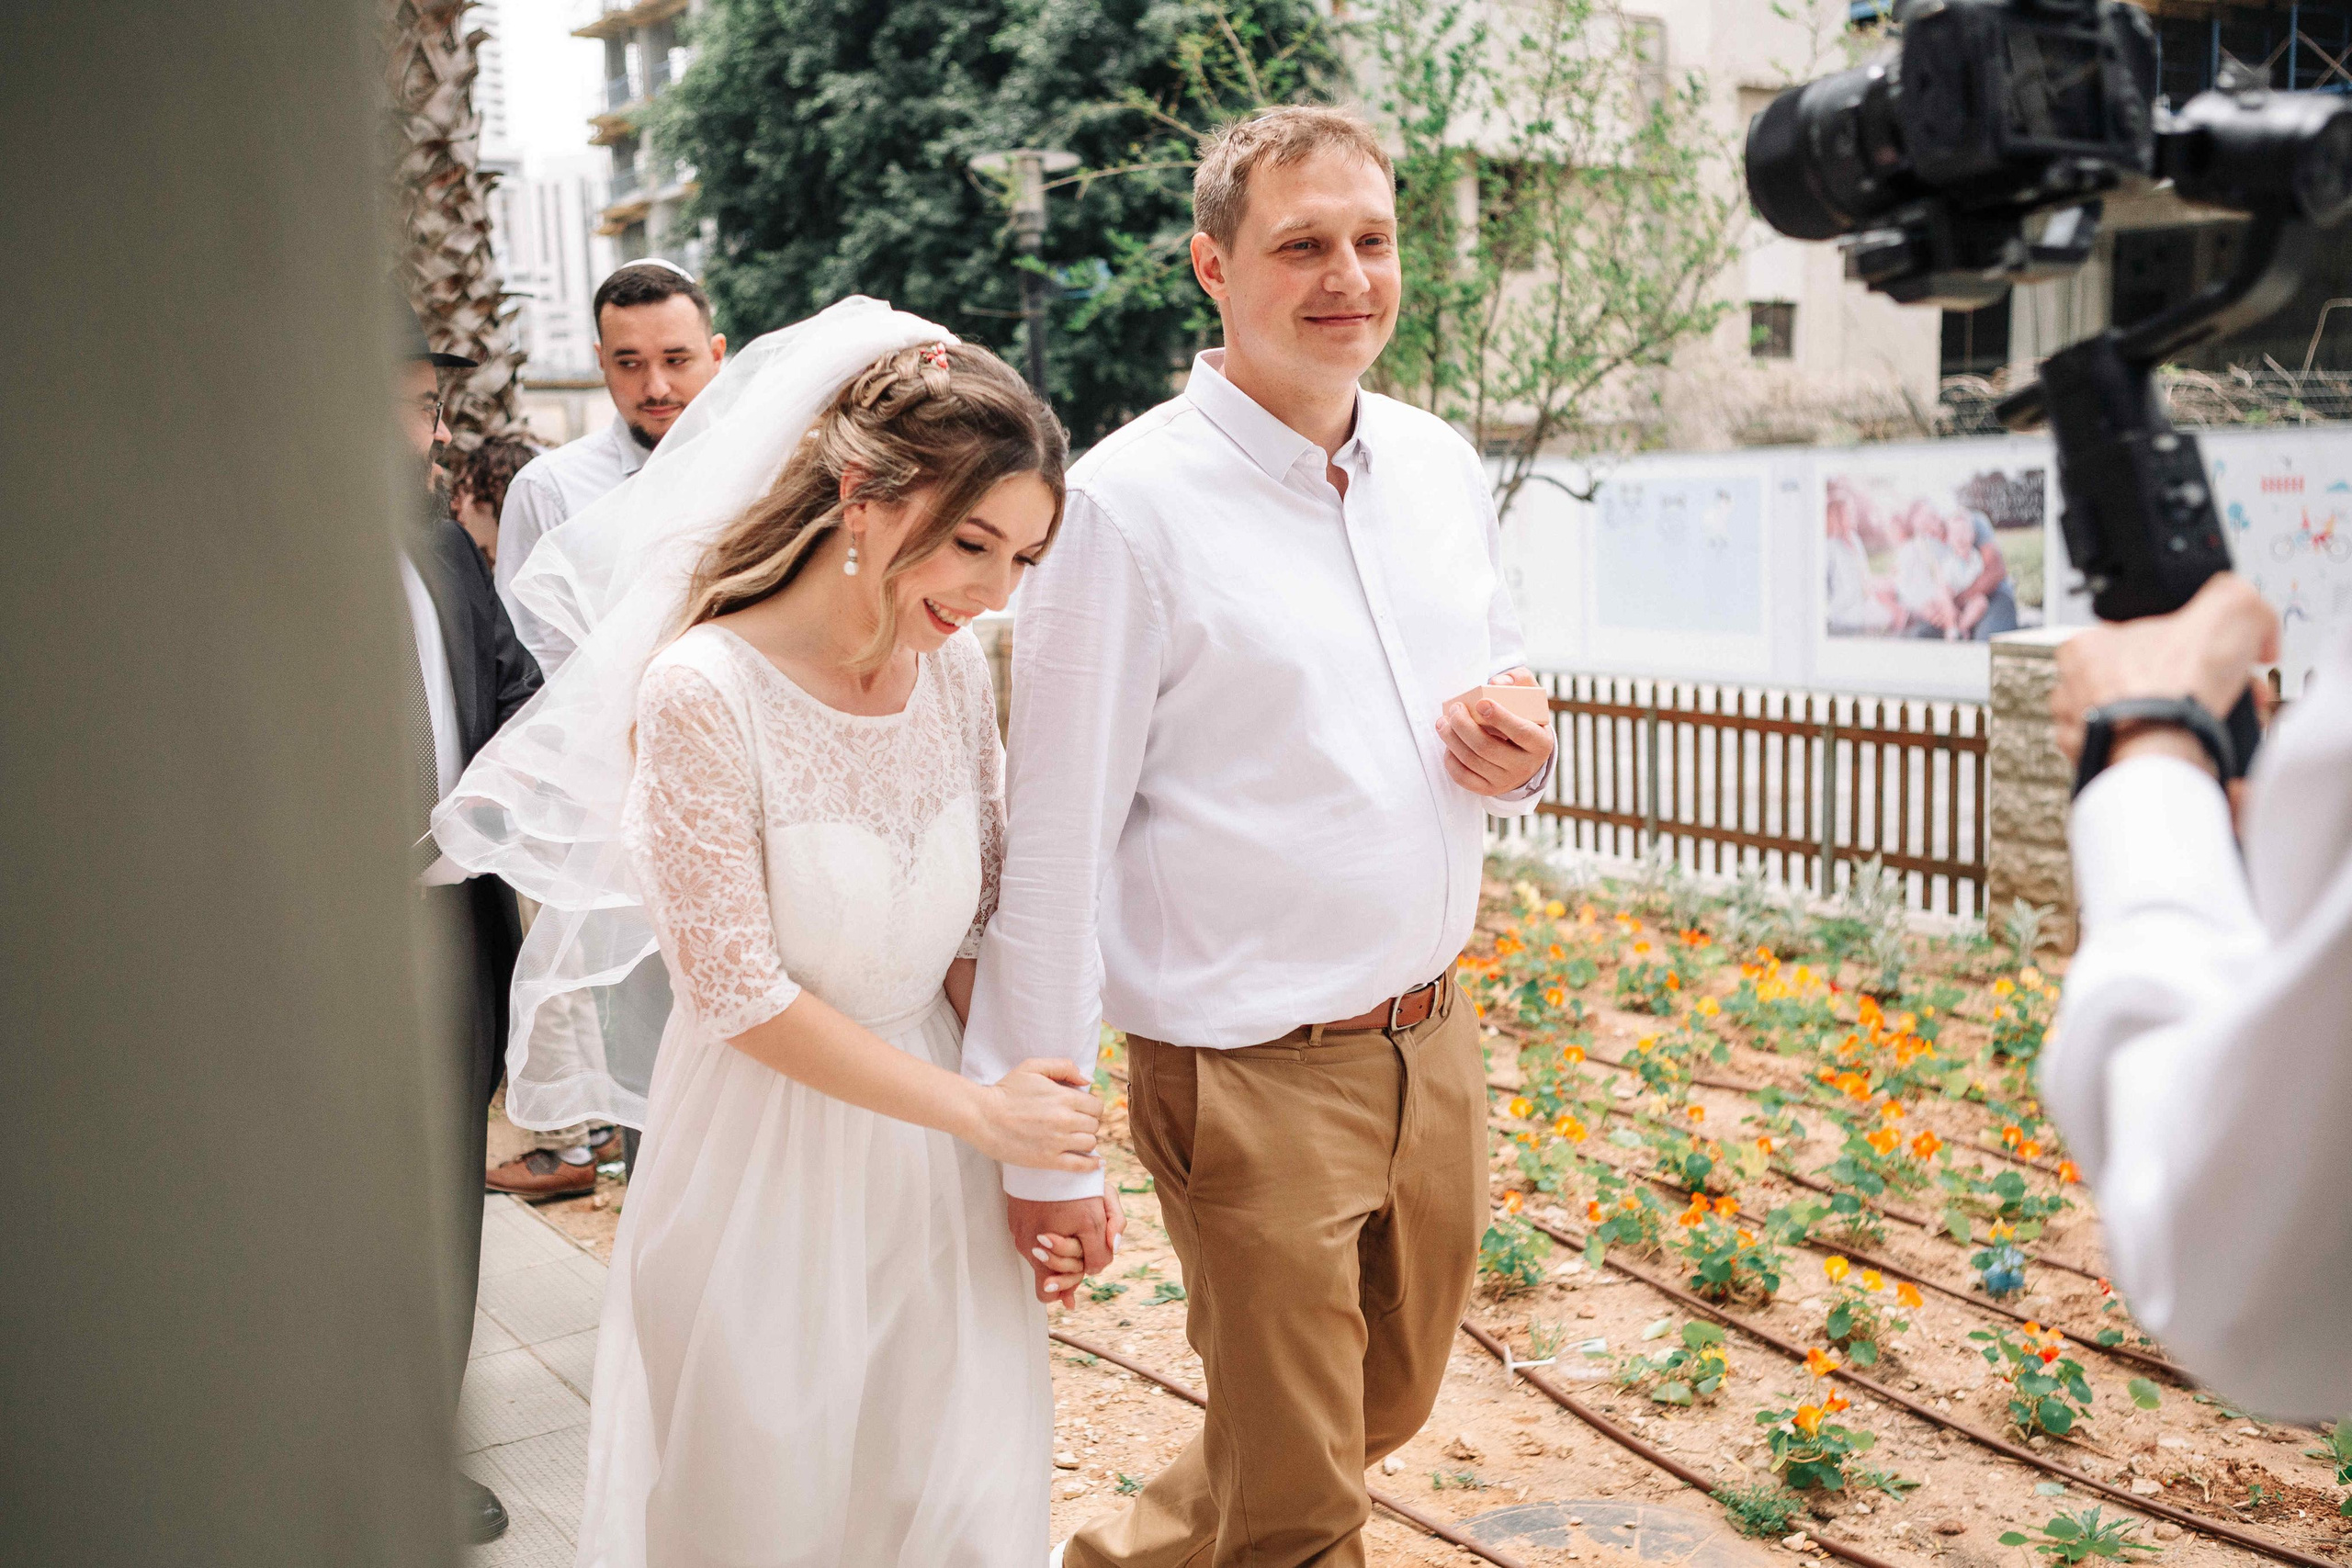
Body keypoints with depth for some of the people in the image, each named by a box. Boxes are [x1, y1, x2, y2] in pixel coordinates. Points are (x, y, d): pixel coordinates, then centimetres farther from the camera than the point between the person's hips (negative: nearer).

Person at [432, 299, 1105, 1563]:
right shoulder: (705, 691, -21)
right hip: (772, 1160, -5)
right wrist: (979, 1111, -15)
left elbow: (983, 926, 3)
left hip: (932, 1150, 5)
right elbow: (736, 993, -18)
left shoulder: (954, 666, -4)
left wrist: (1037, 1146, -7)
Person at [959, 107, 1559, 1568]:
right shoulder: (1130, 503, -15)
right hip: (1256, 1077, -7)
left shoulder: (1442, 465, 5)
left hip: (1436, 1042, 7)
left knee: (1389, 1407, 24)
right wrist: (1046, 1153, -14)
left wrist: (1521, 758, -6)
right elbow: (1055, 843, -16)